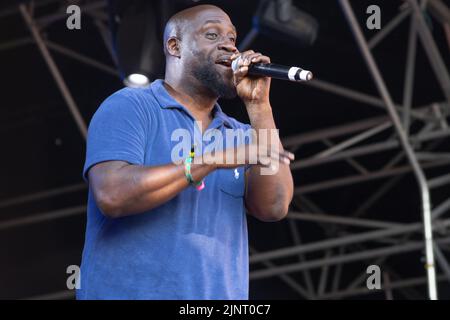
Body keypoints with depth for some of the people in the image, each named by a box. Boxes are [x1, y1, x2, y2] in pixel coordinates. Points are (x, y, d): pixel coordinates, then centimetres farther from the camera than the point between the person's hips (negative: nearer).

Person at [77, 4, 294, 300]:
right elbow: (112, 195, -18)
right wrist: (214, 159, -19)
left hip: (220, 293, 5)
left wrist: (258, 104, -4)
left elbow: (273, 207, -3)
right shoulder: (129, 107, -2)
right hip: (131, 293, -5)